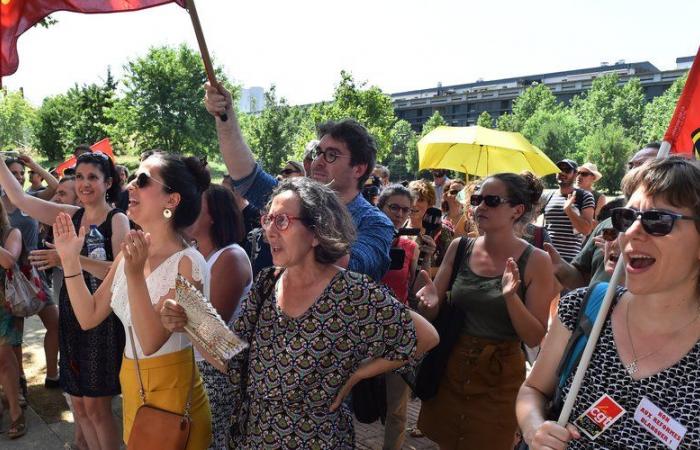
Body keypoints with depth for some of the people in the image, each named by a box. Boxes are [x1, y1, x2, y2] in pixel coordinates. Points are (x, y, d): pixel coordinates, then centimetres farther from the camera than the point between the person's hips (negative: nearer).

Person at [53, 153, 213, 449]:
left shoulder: (187, 263, -23)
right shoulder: (129, 252, -1)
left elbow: (151, 342, -27)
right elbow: (89, 317, 1)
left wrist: (135, 276, -38)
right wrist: (70, 259, -7)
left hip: (171, 391, -7)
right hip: (131, 384, 7)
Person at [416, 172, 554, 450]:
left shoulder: (535, 261, -13)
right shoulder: (459, 248, -3)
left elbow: (535, 338, -12)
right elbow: (430, 315, 2)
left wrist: (511, 297, -28)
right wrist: (429, 302, -21)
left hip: (499, 380, -3)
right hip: (450, 371, 3)